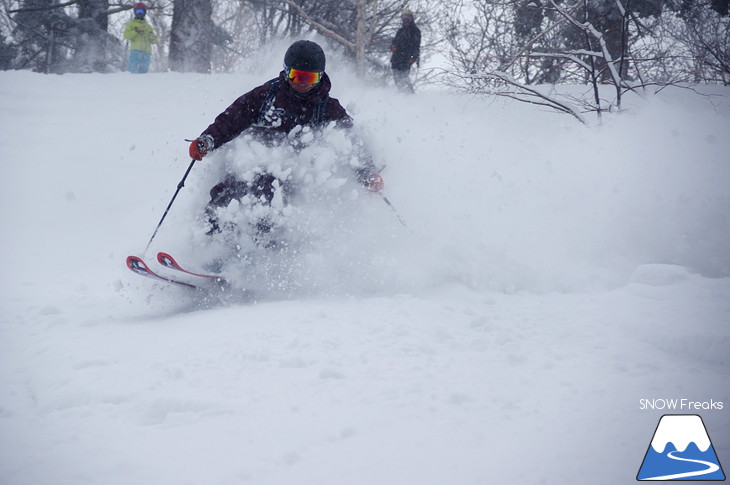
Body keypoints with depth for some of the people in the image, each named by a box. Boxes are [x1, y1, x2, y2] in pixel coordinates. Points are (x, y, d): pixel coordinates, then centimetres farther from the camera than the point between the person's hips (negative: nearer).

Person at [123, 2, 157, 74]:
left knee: (143, 71, -3)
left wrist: (152, 37, -1)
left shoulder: (148, 26, 27)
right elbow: (126, 36, 0)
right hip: (135, 50, -4)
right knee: (132, 68, -18)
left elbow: (154, 41, 22)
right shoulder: (131, 24, 17)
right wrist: (136, 30, -11)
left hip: (147, 52, 4)